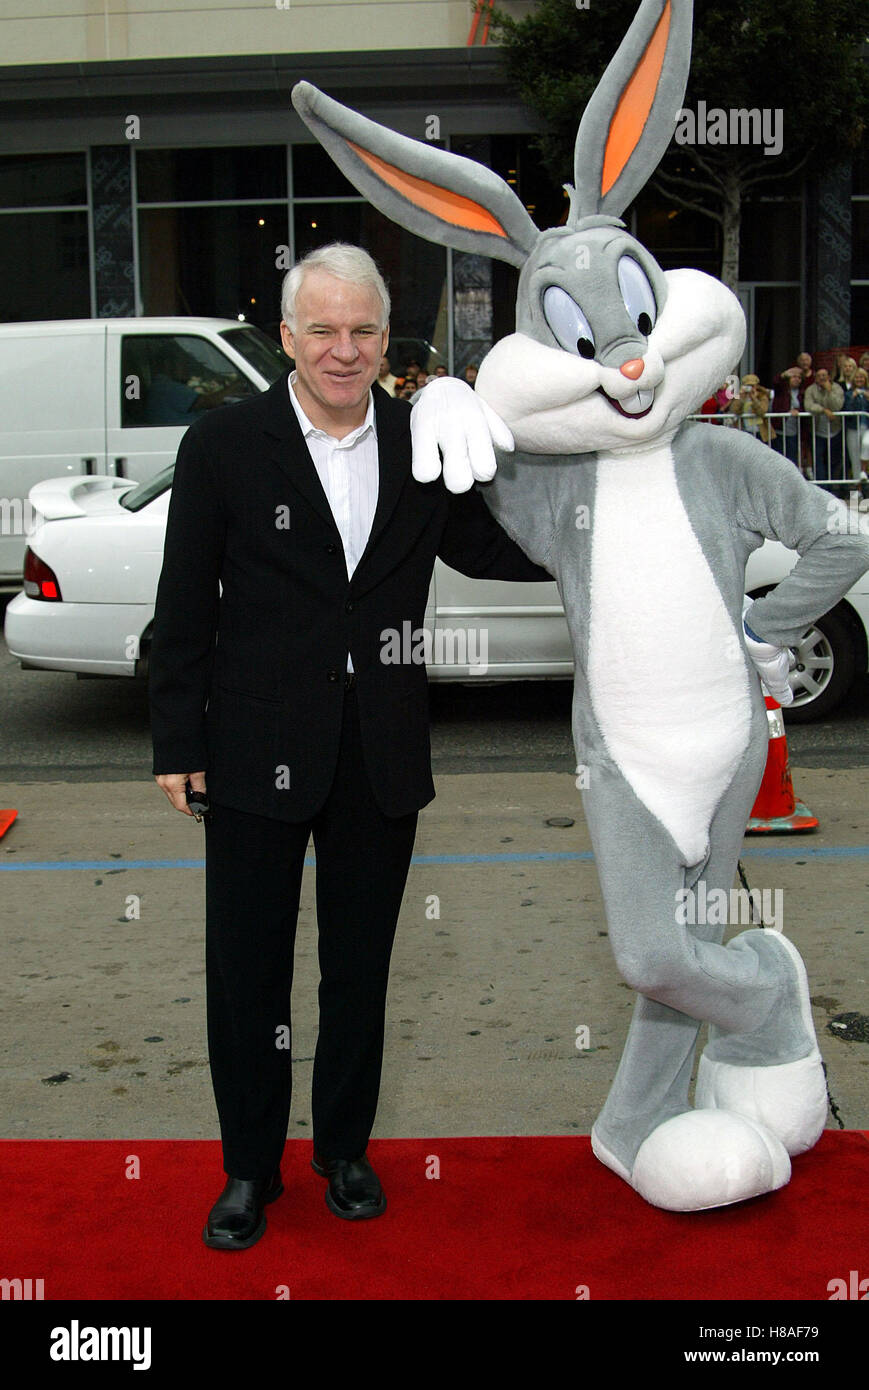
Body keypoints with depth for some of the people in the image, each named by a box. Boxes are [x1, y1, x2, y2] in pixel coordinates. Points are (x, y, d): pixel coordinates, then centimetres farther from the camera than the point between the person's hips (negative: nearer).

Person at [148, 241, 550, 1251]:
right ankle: (250, 1168, 29)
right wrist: (177, 745, -6)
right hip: (259, 752, -2)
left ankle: (345, 1149, 37)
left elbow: (482, 546, 13)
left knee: (360, 968, 16)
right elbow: (185, 607, -5)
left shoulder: (424, 444, 1)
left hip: (382, 756, 3)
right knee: (247, 970, 10)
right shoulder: (224, 445, -7)